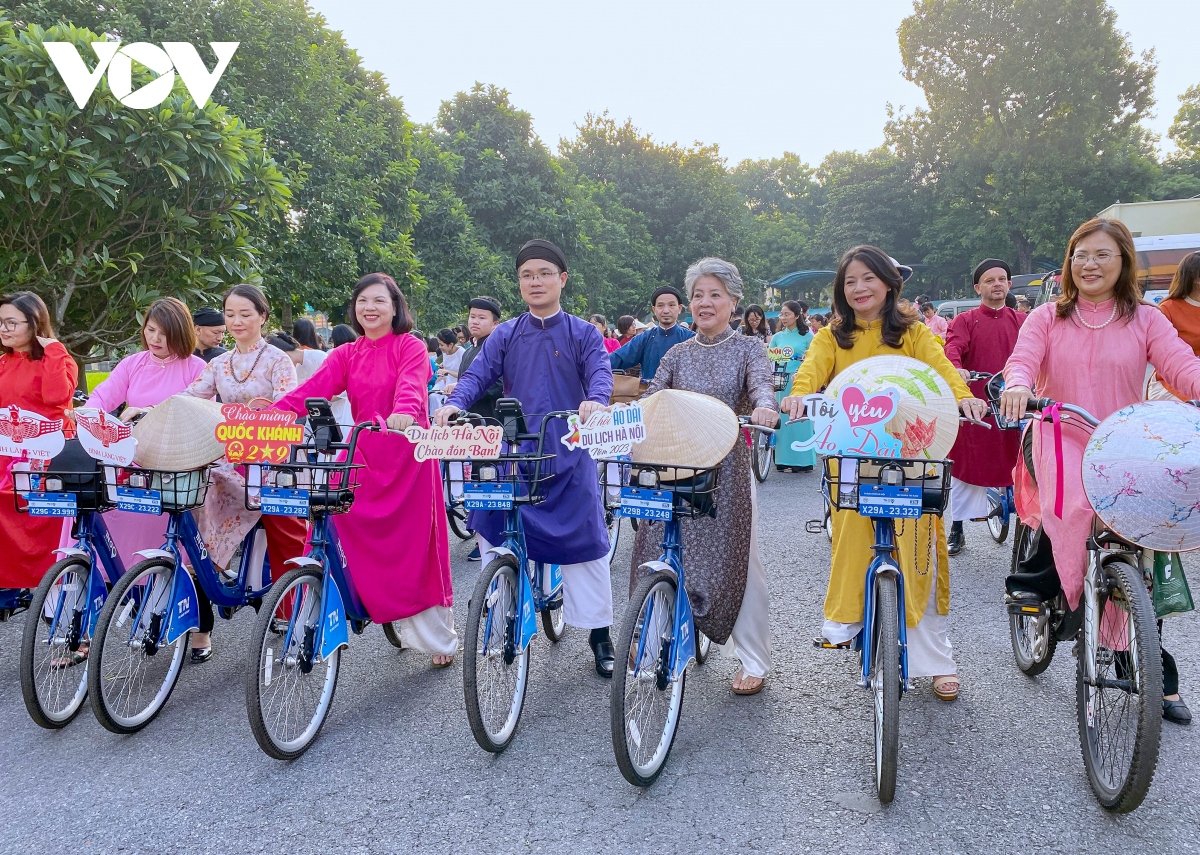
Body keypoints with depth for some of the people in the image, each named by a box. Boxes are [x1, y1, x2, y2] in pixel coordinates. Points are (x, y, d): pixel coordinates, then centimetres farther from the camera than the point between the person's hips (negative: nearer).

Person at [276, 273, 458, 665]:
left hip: (408, 454, -3)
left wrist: (404, 412, -44)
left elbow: (411, 385, -22)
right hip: (364, 455, 4)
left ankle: (440, 639, 16)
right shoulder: (346, 355, 11)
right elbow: (311, 390, -3)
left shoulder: (410, 347, -1)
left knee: (417, 545, 2)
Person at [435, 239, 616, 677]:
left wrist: (595, 400, -35)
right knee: (491, 529, 1)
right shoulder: (505, 335, 9)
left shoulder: (583, 333, 4)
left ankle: (599, 633, 18)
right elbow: (478, 374, -2)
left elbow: (600, 372, -11)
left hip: (569, 456, -2)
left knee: (584, 541, 2)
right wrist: (455, 403, -23)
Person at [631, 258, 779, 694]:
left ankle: (753, 661, 14)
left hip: (728, 470, -3)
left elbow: (761, 383, -18)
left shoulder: (748, 347, 2)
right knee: (659, 555, 4)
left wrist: (764, 406, -41)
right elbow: (651, 399, -1)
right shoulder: (678, 354, 10)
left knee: (736, 560, 1)